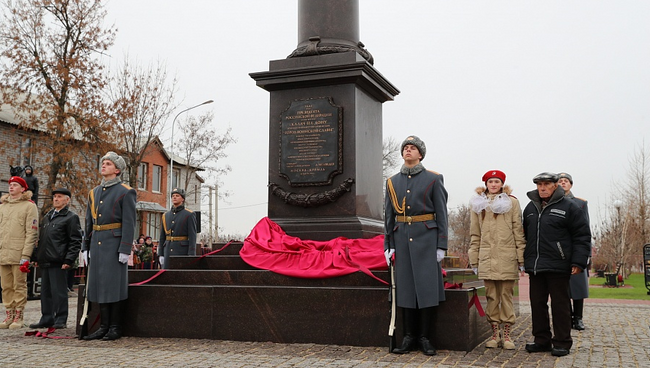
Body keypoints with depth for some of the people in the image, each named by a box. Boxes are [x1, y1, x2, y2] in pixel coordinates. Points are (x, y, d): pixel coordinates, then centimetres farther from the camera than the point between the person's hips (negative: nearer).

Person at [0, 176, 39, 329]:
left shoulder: (29, 206, 0)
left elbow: (32, 232, -6)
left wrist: (26, 255, -13)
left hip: (19, 254, -5)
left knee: (19, 286, -1)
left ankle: (18, 318, 5)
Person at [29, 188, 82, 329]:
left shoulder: (71, 217, -3)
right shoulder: (47, 216, 20)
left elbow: (76, 241, -9)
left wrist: (68, 260, -15)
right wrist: (37, 258, 18)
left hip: (58, 262, -8)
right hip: (45, 261, 8)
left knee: (59, 291, -4)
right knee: (45, 291, 11)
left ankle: (61, 320, 4)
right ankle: (47, 318, 20)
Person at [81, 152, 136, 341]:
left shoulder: (126, 192, -4)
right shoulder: (94, 192, 16)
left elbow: (129, 223, -10)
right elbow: (89, 222, 18)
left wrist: (125, 249, -16)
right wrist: (86, 246, 11)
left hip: (114, 244, -6)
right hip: (97, 245, 6)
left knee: (114, 284, -3)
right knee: (100, 284, 7)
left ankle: (115, 328, 5)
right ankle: (104, 326, 14)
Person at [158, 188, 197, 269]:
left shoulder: (189, 215, -3)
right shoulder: (166, 215, 13)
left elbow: (192, 237, -9)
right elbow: (162, 236, 15)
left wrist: (191, 256, -17)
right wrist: (160, 254, 9)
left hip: (183, 252, -5)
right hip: (168, 252, 5)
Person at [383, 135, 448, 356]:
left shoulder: (433, 179, 1)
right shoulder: (392, 182, 10)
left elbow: (441, 213, -1)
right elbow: (389, 215, 12)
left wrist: (441, 245, -7)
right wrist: (388, 245, 6)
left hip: (427, 237, -3)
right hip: (402, 237, 3)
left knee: (427, 285, -2)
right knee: (405, 285, 5)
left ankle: (424, 338, 7)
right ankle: (409, 337, 13)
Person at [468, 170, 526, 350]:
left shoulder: (512, 203, 6)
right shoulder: (479, 204, 13)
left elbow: (518, 231, 3)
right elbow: (474, 234, 14)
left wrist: (521, 257, -2)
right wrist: (474, 259, 9)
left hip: (507, 257, -2)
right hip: (486, 257, 2)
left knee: (506, 296, 2)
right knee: (491, 296, 4)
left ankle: (506, 335, 8)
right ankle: (495, 333, 11)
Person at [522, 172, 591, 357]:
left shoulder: (568, 207, -2)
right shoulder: (530, 208, 15)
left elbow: (582, 236, -4)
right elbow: (525, 234, 22)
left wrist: (578, 262, -11)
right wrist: (524, 259, 16)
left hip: (557, 266, -5)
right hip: (535, 266, 6)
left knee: (560, 304, 1)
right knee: (537, 304, 9)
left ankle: (562, 343, 10)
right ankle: (542, 340, 20)